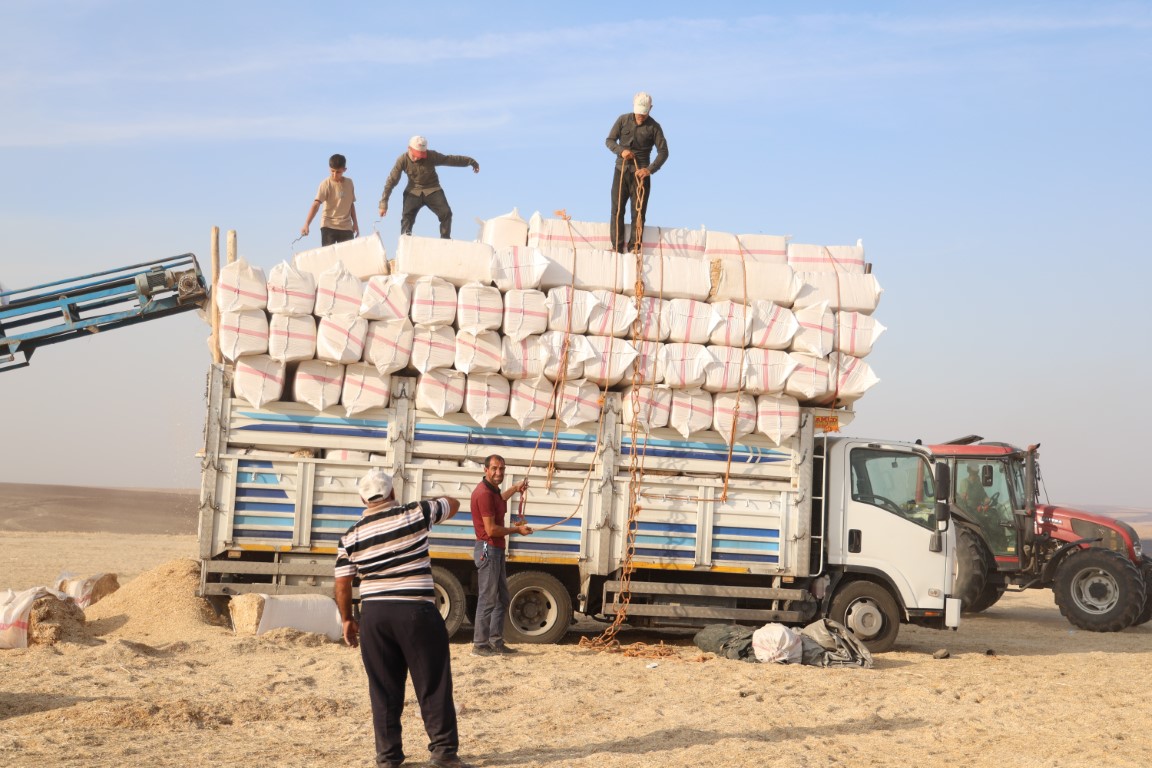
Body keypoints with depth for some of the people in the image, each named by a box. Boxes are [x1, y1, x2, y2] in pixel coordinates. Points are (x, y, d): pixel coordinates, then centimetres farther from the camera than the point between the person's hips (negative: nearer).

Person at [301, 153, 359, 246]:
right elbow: (316, 204, -21)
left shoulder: (349, 183, 5)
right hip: (329, 226, -4)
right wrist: (307, 224, -33)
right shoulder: (326, 184, -11)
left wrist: (355, 223, 13)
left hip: (346, 227, 4)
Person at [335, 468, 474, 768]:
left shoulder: (351, 537, 5)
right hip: (416, 611, -3)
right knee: (433, 684, 4)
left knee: (384, 688, 10)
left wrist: (347, 620, 18)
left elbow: (342, 586, 6)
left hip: (374, 615, 3)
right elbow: (453, 504, 17)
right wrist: (426, 505, 36)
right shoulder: (416, 513, -1)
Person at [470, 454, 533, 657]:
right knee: (488, 600, -8)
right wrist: (517, 530, -9)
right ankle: (480, 645, -5)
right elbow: (491, 530, -21)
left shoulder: (492, 491, 13)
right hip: (488, 550, -11)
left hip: (496, 551, 11)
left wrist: (515, 488, 40)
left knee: (502, 599, 16)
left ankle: (496, 642, 21)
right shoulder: (484, 494, -19)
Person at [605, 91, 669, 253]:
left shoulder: (654, 127, -1)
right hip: (621, 171, 2)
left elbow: (663, 152, -4)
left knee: (638, 212, -3)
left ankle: (634, 248, 0)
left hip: (641, 173, -2)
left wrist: (650, 169, -19)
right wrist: (621, 151, -14)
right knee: (617, 210, -3)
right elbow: (609, 140, 7)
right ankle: (617, 247, -1)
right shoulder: (623, 120, 5)